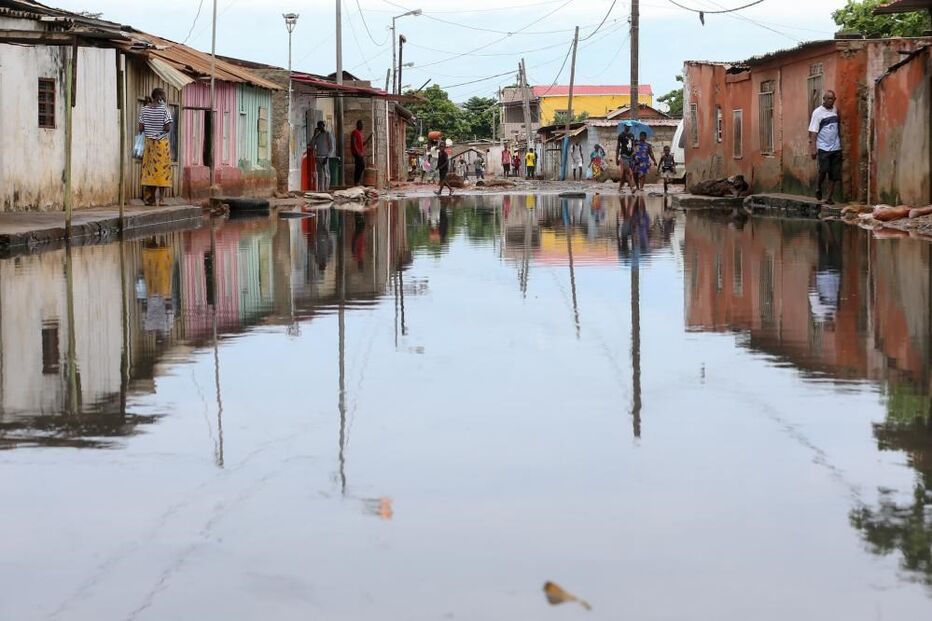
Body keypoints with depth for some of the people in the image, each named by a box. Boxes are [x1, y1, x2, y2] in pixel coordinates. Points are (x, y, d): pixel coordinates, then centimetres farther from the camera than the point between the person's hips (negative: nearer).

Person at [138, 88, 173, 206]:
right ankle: (159, 199, -4)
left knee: (148, 171, 7)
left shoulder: (144, 110, 2)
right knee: (162, 171, 0)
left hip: (148, 142, 4)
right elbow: (168, 128, -14)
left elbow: (140, 128, 1)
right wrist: (161, 131, 7)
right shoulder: (164, 110, -9)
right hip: (162, 143, -4)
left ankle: (148, 199, 5)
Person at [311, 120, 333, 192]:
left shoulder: (328, 135, -2)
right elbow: (312, 145, 8)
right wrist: (314, 135, 0)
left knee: (326, 173, -7)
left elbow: (331, 147, -6)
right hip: (318, 157, 5)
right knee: (320, 173, 4)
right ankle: (320, 189, 5)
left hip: (325, 157, -5)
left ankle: (326, 189, -6)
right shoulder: (317, 135, 14)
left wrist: (327, 157, -14)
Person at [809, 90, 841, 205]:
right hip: (823, 148, -4)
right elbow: (813, 132, -8)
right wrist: (813, 148, -14)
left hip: (836, 148, 4)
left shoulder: (836, 110, 10)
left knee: (834, 175, 2)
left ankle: (830, 197, 9)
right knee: (824, 170, -15)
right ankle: (819, 187, 13)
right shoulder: (818, 112, -4)